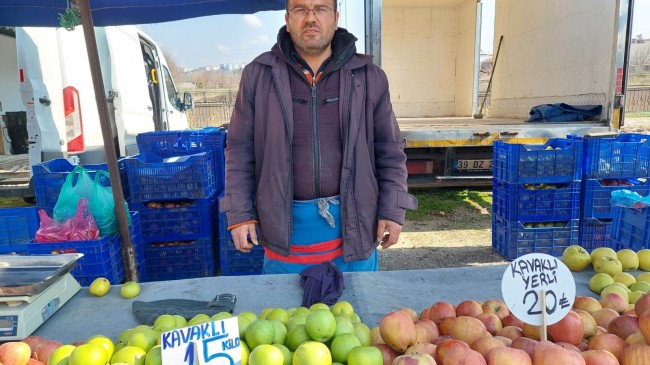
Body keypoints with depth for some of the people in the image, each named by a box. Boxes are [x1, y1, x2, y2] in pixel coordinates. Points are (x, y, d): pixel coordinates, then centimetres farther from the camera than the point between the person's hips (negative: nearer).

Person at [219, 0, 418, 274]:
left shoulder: (369, 77, 0)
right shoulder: (258, 75, -1)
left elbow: (389, 149, 4)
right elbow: (240, 150, 1)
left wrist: (392, 210, -1)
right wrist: (240, 213, -2)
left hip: (353, 220, 1)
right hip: (284, 223, 0)